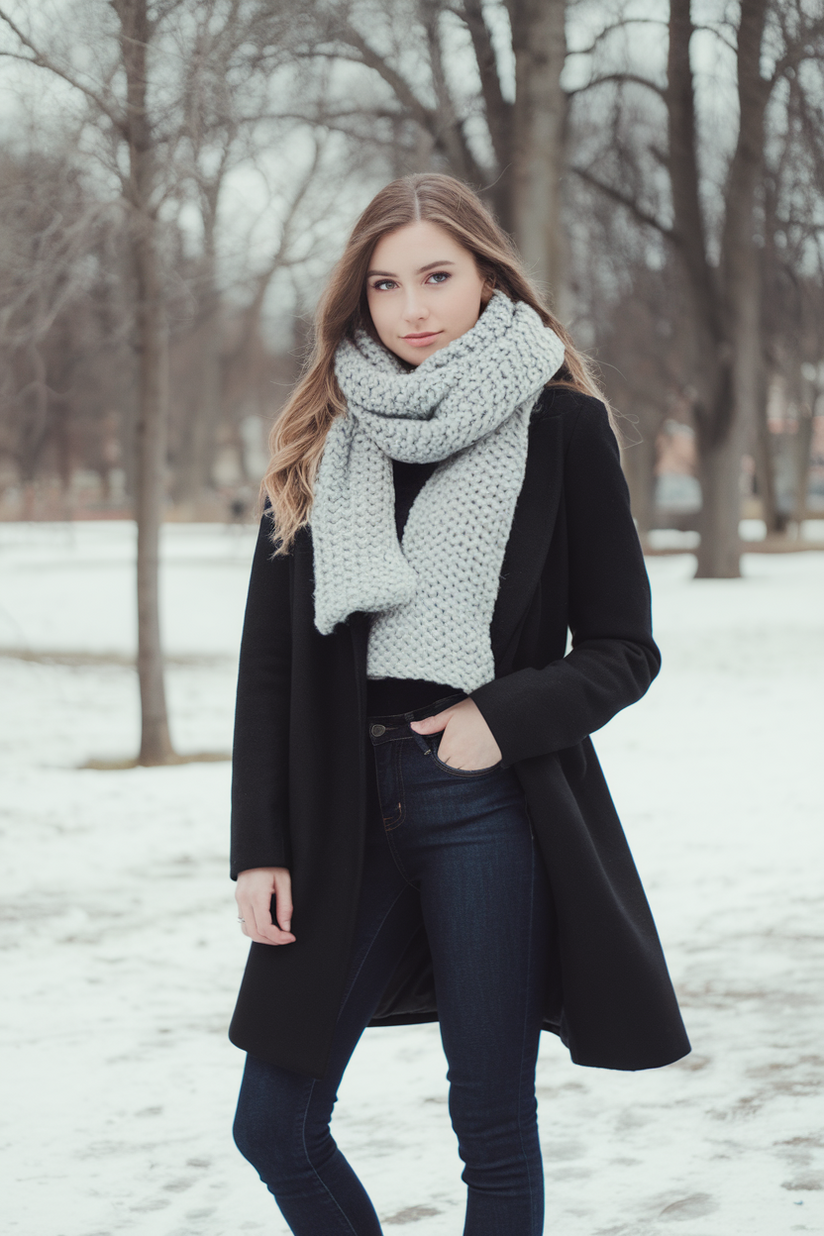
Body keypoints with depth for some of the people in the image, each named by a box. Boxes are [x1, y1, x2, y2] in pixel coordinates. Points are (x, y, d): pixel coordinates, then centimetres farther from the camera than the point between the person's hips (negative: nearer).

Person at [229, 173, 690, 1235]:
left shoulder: (561, 427, -1)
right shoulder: (318, 440, 8)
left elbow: (625, 650, 2)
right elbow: (269, 660, 7)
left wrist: (505, 718, -15)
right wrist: (258, 848, 0)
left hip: (490, 807, -3)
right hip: (345, 808, 4)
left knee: (494, 1131, 3)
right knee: (274, 1124, 4)